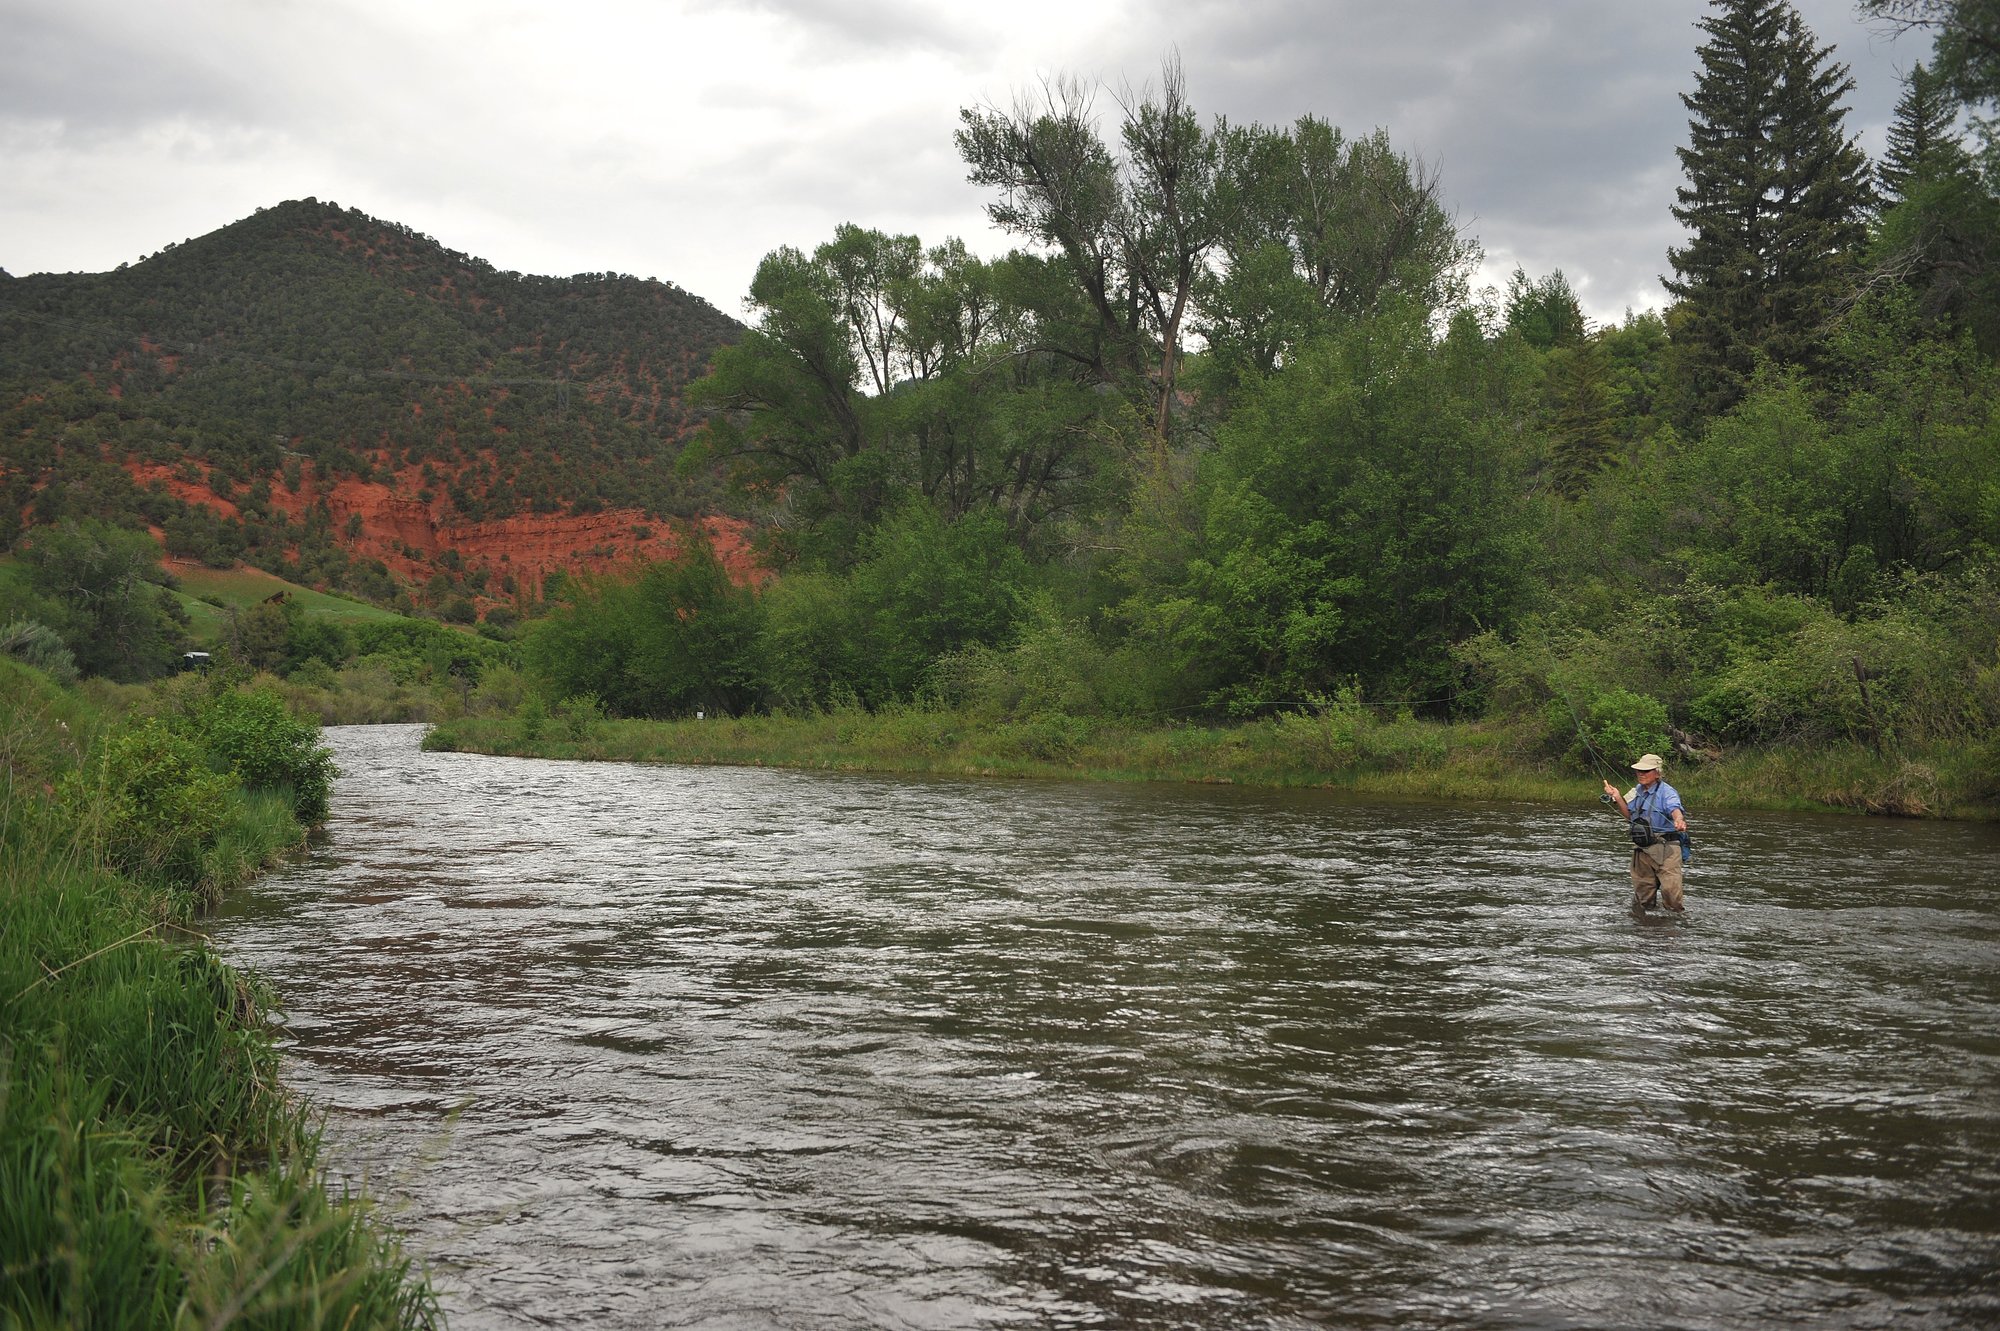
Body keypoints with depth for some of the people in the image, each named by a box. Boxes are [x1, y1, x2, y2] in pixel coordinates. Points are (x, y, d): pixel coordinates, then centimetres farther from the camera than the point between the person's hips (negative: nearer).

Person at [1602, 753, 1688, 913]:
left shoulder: (1667, 792, -10)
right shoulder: (1637, 791, 12)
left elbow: (1675, 810, -29)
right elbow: (1630, 816, 21)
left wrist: (1679, 820, -52)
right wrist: (1618, 798, 8)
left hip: (1665, 848, -6)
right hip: (1641, 849, 6)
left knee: (1671, 892, -12)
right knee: (1642, 897, 12)